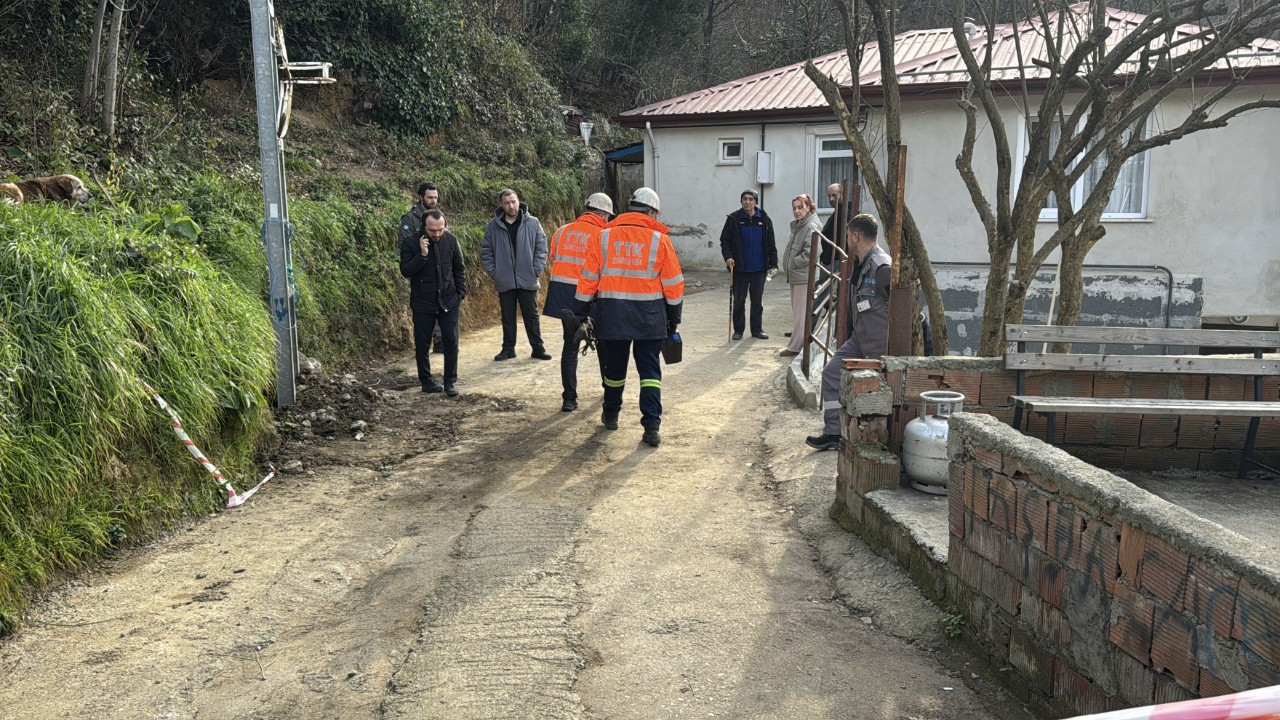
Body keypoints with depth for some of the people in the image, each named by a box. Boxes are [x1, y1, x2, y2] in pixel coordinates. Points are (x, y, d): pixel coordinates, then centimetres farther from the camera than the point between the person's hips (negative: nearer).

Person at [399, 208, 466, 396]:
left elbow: (458, 269, 8)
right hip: (423, 303, -2)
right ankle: (426, 380, 20)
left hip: (449, 301, 2)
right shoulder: (410, 243, -11)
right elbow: (405, 271, -16)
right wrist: (422, 255, -26)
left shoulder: (451, 240, -2)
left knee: (451, 341, 0)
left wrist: (461, 293, 4)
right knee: (422, 344, 6)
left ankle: (451, 381, 11)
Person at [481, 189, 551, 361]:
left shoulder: (533, 223, -3)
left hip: (528, 280, -1)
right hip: (504, 281, 1)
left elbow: (541, 247, -1)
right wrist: (493, 272, -2)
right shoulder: (493, 225, 0)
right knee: (508, 317, 11)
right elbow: (486, 251, 5)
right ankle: (508, 348, 20)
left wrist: (537, 270, -8)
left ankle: (538, 348, 15)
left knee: (531, 315, 7)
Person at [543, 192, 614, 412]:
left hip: (562, 295, 4)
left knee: (570, 345, 9)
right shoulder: (602, 235, -7)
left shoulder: (563, 231, 8)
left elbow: (553, 259, 12)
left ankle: (569, 398, 3)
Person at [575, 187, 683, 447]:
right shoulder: (659, 239, -3)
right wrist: (674, 316, 10)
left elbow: (589, 278, 2)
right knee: (650, 370, 4)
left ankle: (611, 415, 33)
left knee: (614, 365, 17)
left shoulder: (604, 237, 1)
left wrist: (581, 312, 9)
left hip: (611, 313, 2)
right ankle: (652, 426, -4)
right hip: (649, 316, -2)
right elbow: (673, 283, 0)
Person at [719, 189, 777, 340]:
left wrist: (773, 264, 1)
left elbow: (770, 244, 6)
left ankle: (757, 329, 18)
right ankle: (738, 330, 15)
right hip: (740, 268, -1)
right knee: (739, 300, 5)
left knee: (758, 300, 9)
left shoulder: (764, 219, 3)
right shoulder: (733, 219, -2)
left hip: (759, 268, 1)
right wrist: (727, 256, -16)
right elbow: (724, 240, 0)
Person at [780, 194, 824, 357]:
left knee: (800, 313, -5)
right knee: (797, 311, 16)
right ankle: (797, 342, 24)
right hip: (795, 275, 10)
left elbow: (809, 254, -21)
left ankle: (795, 347, -2)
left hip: (804, 276, -10)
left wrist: (792, 263, -12)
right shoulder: (797, 225, 17)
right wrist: (787, 265, 11)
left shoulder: (811, 226, -14)